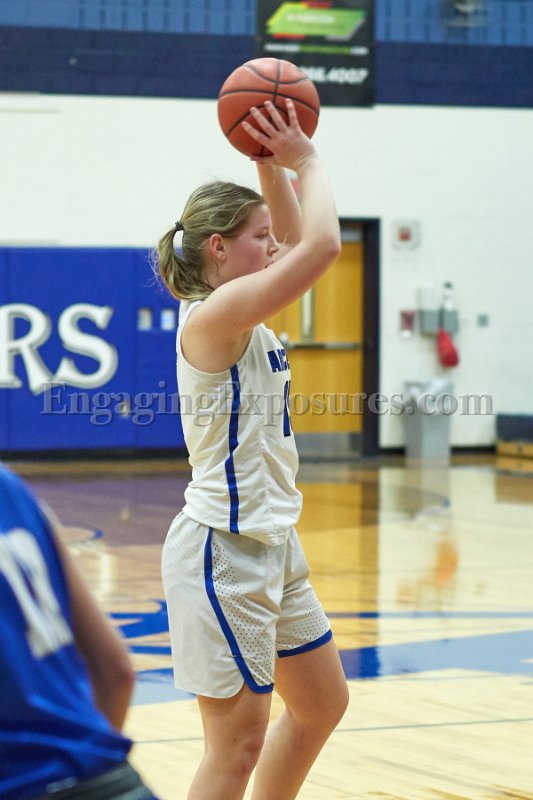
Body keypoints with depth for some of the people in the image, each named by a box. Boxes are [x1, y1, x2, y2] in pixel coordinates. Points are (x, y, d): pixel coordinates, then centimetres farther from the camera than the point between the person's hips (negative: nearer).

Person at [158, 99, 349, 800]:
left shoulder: (244, 314, 8)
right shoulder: (214, 316, -19)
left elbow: (300, 239, 23)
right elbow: (323, 245, -26)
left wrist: (272, 164, 11)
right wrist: (305, 160, -12)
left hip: (270, 542, 10)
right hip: (224, 548, -10)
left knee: (322, 703, 20)